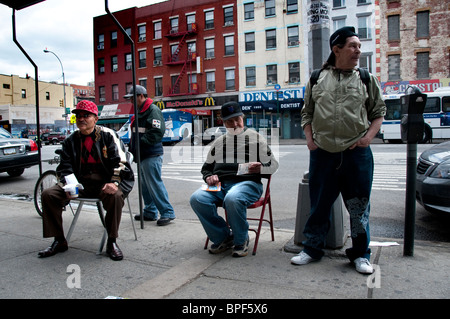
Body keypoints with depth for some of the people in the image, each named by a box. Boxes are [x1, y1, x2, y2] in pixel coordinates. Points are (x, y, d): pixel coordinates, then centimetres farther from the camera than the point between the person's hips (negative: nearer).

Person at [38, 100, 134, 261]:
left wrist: (114, 183, -24)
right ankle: (59, 241, 1)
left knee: (115, 196, -37)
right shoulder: (70, 141, 10)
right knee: (48, 194, -13)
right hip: (81, 183, 5)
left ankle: (112, 242, -17)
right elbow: (65, 168, 8)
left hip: (105, 183, -4)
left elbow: (120, 162, -9)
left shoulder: (108, 135, -2)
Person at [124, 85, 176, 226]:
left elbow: (157, 132, -22)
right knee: (145, 185, 15)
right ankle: (150, 212, 26)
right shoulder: (139, 111, 19)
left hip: (152, 156, -10)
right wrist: (132, 147, 12)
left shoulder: (153, 110, -11)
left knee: (155, 184, -10)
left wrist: (140, 143, -21)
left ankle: (167, 212, -2)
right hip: (142, 156, 10)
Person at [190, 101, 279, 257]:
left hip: (247, 183, -4)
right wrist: (209, 177, 6)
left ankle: (241, 240, -9)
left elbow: (273, 165, 9)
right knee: (197, 198, -25)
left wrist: (260, 169, -14)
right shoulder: (218, 142, 25)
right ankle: (223, 238, -5)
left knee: (232, 198, -38)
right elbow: (206, 167, 30)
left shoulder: (255, 137, 14)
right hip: (220, 185, 4)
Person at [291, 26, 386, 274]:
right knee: (319, 204, 9)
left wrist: (368, 136, -3)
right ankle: (312, 249, 25)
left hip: (356, 152, 0)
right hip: (322, 152, 0)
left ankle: (360, 254, 23)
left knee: (359, 206, 7)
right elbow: (306, 113, 14)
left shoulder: (366, 79, 8)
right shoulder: (317, 79, 9)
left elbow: (379, 112, 12)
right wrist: (309, 139, 2)